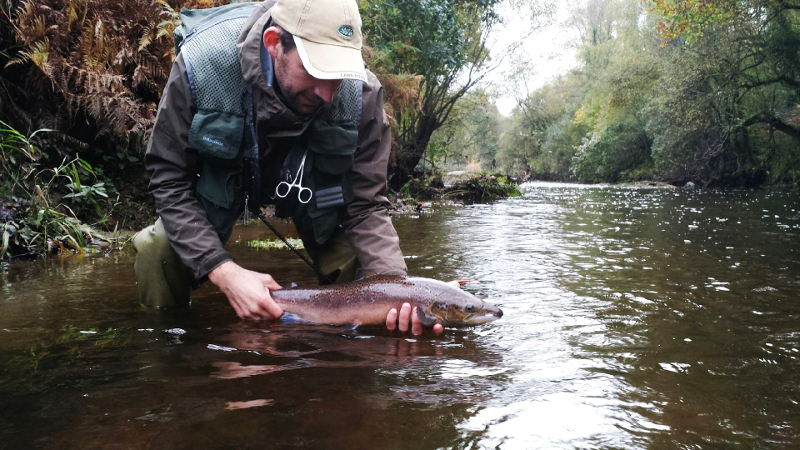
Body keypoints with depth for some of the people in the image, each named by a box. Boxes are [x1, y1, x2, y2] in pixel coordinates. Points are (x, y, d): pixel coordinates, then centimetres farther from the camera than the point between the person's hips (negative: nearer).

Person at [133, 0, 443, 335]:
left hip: (311, 183, 1)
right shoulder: (200, 65, -35)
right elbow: (170, 180, -26)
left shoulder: (361, 92, -33)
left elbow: (365, 206, -26)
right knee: (159, 250, -20)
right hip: (220, 180, 0)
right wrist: (225, 273, -38)